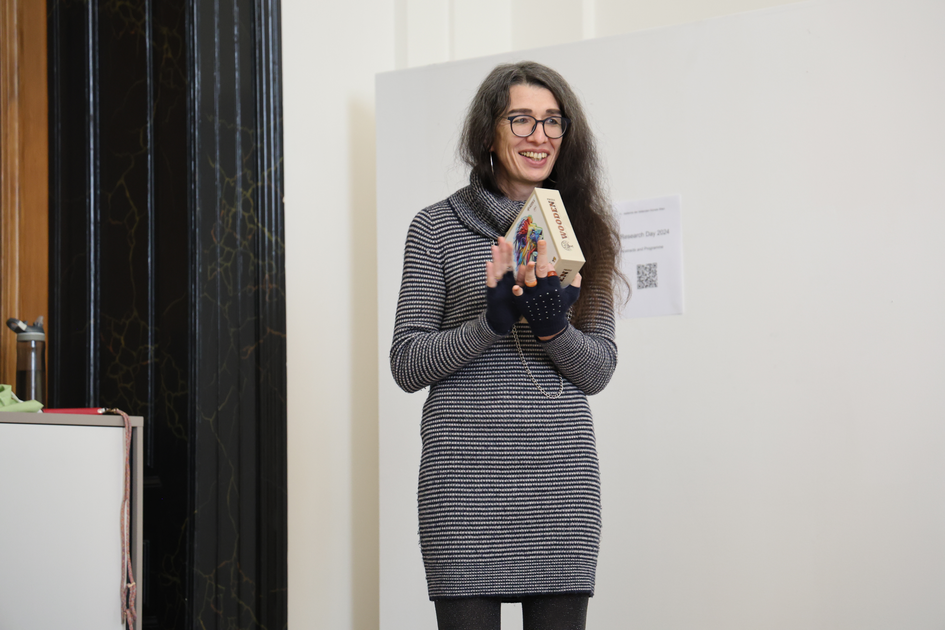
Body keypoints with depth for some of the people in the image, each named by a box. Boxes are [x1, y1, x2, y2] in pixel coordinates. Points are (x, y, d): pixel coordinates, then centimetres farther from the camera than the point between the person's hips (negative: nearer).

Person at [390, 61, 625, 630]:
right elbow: (407, 365, 0)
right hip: (466, 474, -2)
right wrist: (491, 322, -15)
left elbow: (600, 370, 8)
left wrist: (553, 327, -12)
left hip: (563, 475, 2)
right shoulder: (437, 229, 4)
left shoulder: (581, 231, 12)